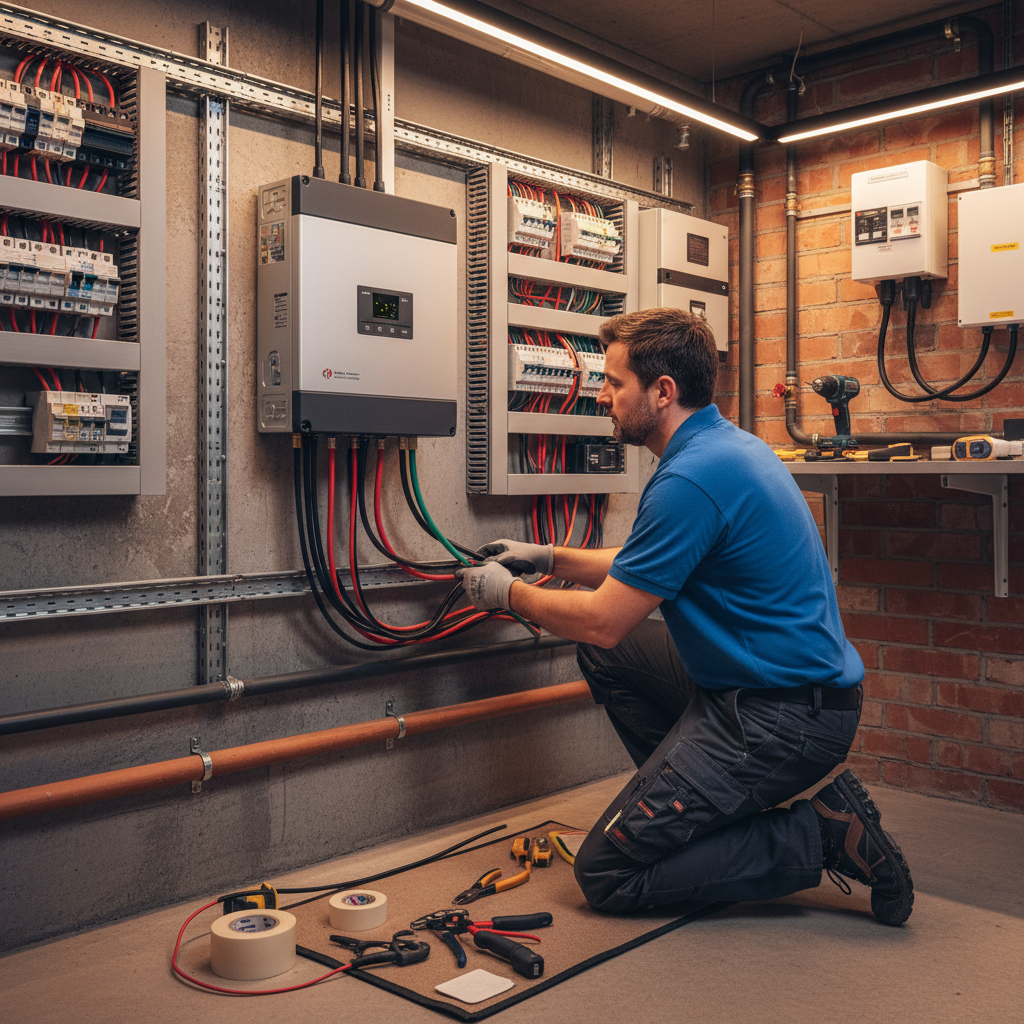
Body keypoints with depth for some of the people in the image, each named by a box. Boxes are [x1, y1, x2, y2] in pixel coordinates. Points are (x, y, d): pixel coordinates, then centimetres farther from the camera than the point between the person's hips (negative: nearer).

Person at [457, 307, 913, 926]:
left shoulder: (691, 478, -23)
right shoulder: (725, 443, 10)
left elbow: (602, 621, -17)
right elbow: (647, 565, 22)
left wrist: (509, 593, -1)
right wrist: (550, 559, 19)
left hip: (780, 715, -10)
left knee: (607, 874, -4)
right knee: (606, 656, 18)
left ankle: (820, 834, -3)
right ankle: (713, 799, 17)